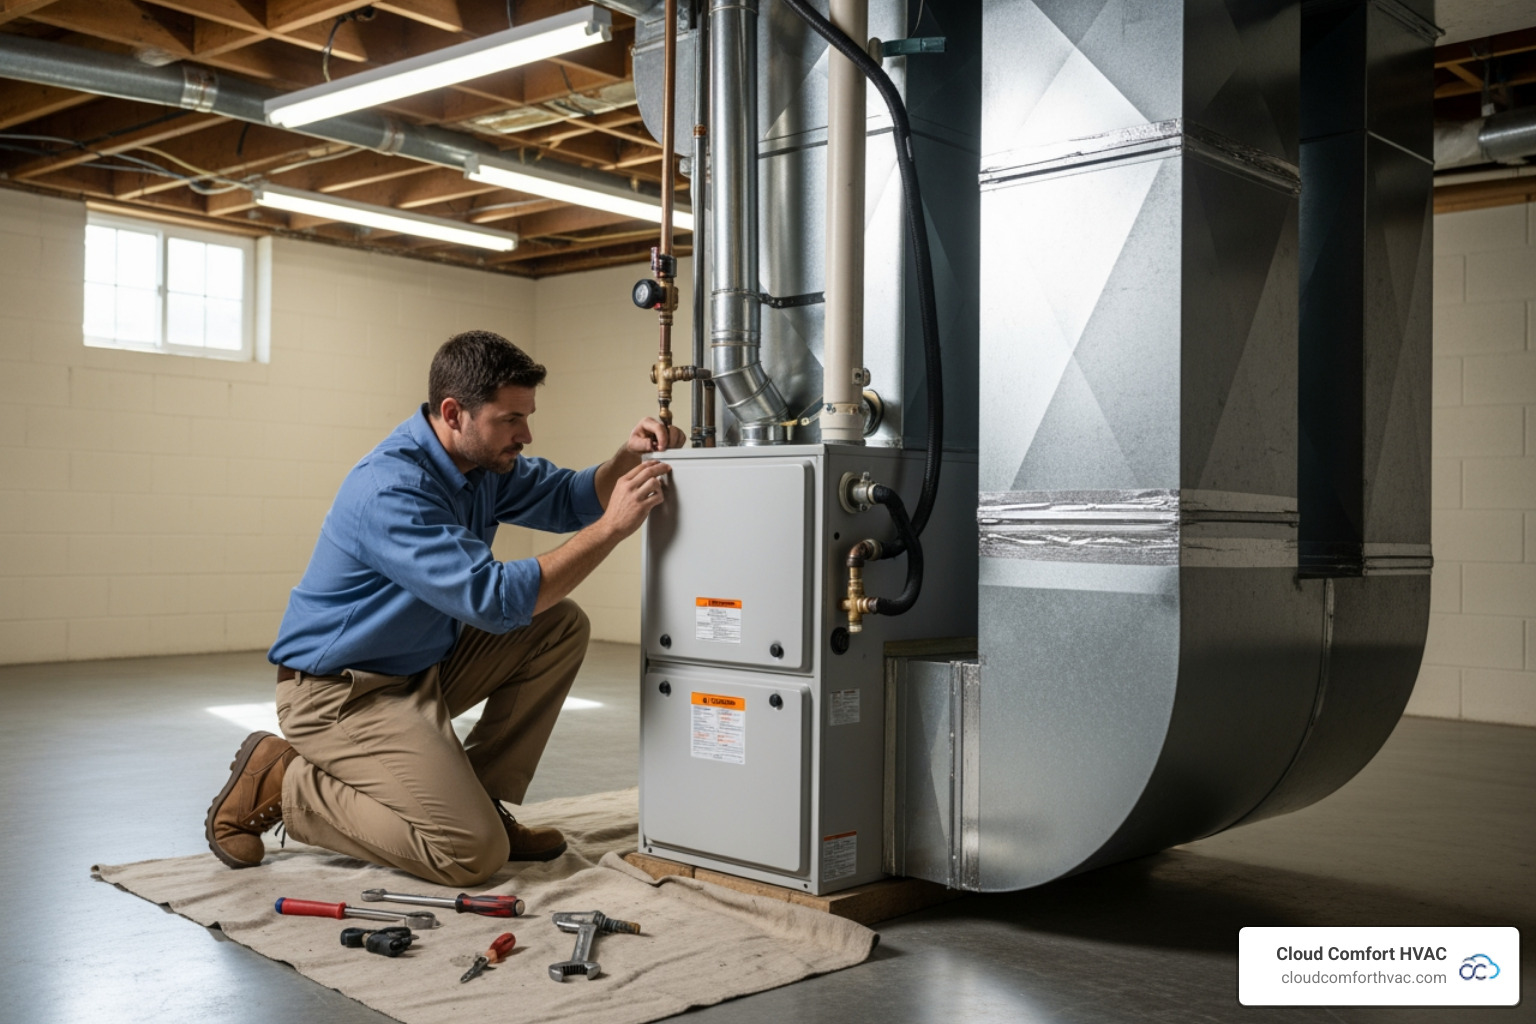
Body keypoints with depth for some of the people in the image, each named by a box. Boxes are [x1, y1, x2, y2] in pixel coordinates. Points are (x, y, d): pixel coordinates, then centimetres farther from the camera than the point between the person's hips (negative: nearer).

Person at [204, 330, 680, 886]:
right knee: (473, 853, -18)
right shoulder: (390, 490, -29)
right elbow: (495, 600, -33)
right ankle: (279, 782, -2)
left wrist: (626, 459, -12)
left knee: (562, 626, -2)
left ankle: (480, 798, 5)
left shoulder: (483, 460, 0)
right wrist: (612, 526, -31)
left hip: (425, 664, 9)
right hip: (340, 690, -9)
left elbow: (566, 499, 10)